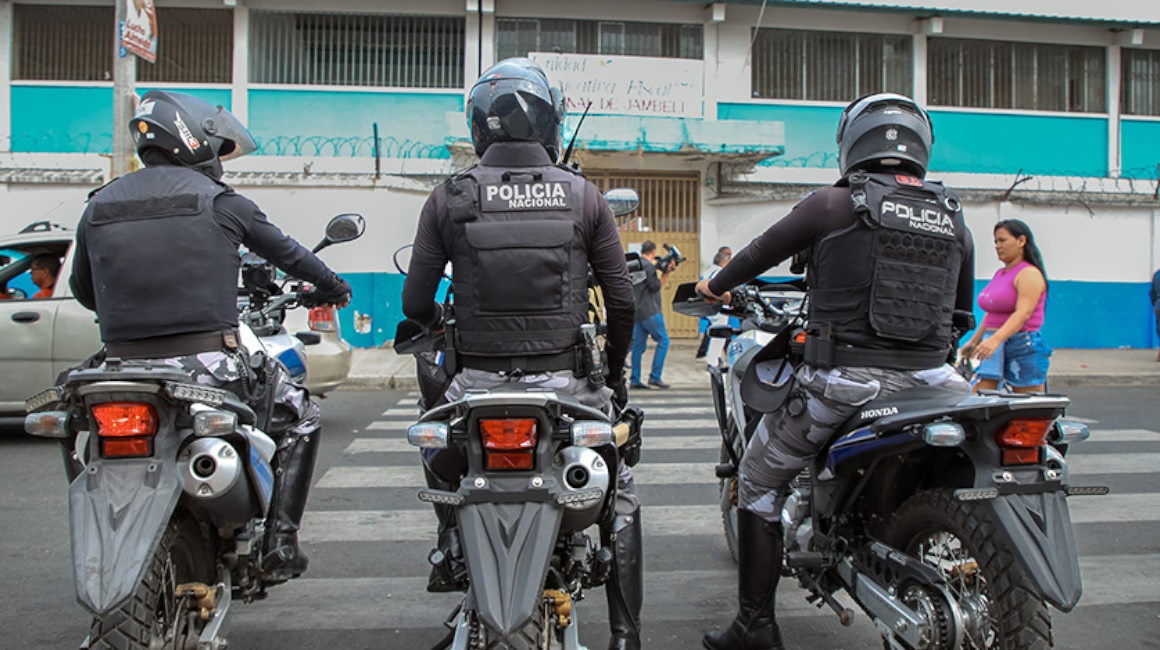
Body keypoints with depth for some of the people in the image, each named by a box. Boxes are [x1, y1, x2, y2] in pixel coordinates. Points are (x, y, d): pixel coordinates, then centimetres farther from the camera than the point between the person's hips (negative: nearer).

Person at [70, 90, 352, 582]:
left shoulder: (98, 207, 10)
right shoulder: (217, 199, -2)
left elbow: (83, 291, 19)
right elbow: (286, 253, 10)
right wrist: (333, 287, 27)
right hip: (208, 364, -4)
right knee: (300, 417, 18)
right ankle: (280, 541, 10)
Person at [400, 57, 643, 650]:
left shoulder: (449, 198, -2)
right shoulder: (584, 196, -1)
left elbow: (416, 301, 0)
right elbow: (621, 299, 0)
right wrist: (614, 372, 16)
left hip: (478, 380, 1)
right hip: (564, 379, 0)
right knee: (619, 494, 21)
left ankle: (451, 552, 42)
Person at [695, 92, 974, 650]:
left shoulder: (833, 205, -3)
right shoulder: (954, 222, 10)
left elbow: (762, 252, 9)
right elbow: (961, 311, 21)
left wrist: (716, 285, 28)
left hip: (842, 382, -4)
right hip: (927, 381, 4)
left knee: (760, 480, 14)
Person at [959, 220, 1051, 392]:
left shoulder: (1030, 273, -8)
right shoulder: (1000, 274, 17)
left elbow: (1023, 313, -23)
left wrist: (995, 339, -35)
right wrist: (974, 341, 21)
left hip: (1024, 348, -8)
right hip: (995, 348, 8)